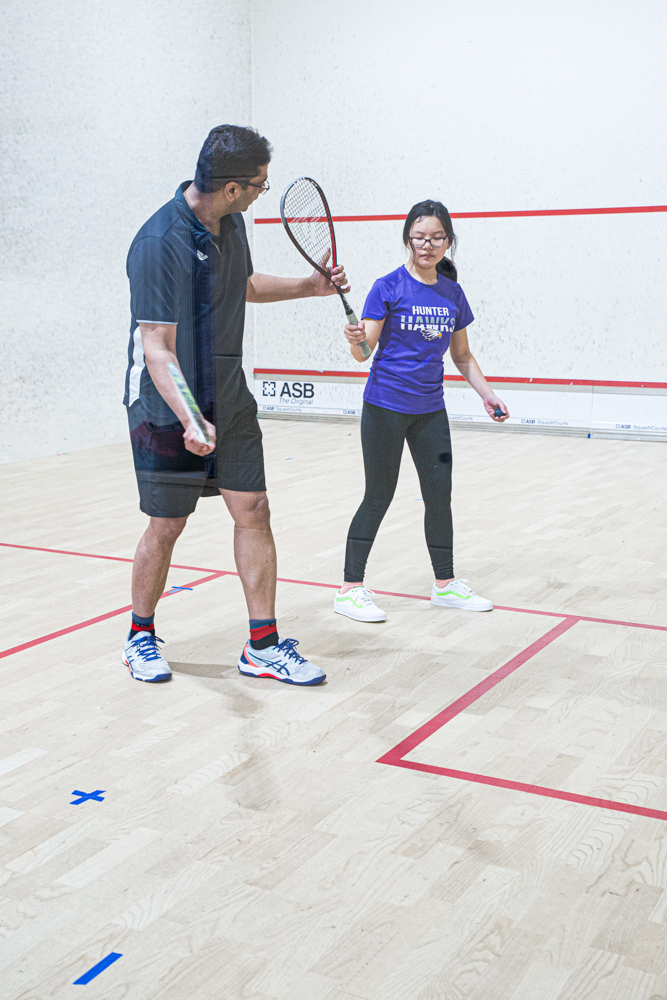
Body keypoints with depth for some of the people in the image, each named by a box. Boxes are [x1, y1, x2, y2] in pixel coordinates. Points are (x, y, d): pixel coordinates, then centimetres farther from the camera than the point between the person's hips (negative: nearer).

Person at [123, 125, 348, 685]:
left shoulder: (231, 224, 3)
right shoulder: (159, 244, -23)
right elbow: (157, 348, -26)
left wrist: (310, 286, 14)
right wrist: (190, 420, -38)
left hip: (231, 401, 7)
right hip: (170, 410, -7)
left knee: (253, 511, 3)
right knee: (166, 526, 3)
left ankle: (263, 645, 12)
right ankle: (141, 636, 26)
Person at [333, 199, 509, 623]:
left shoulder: (453, 293, 7)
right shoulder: (388, 287, -8)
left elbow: (462, 355, 16)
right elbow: (364, 351, -12)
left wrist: (487, 394, 7)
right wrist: (356, 340, -34)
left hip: (430, 409, 5)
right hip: (385, 405, -5)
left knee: (440, 495, 9)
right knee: (379, 496, -1)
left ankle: (445, 584, 24)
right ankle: (351, 590, 9)